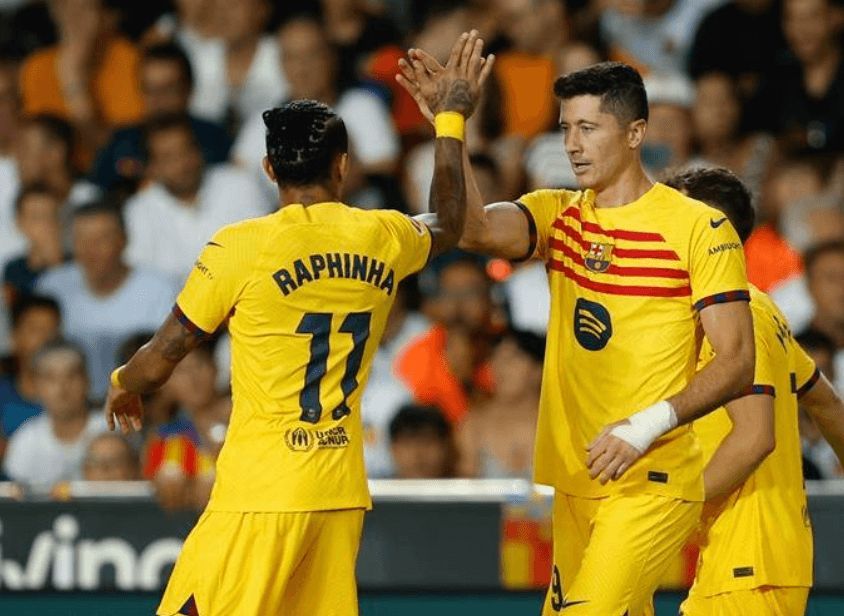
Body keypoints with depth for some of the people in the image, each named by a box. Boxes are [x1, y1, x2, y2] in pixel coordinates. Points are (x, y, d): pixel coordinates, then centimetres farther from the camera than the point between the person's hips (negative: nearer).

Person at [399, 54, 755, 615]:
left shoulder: (699, 228, -7)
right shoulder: (557, 215, 9)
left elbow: (737, 363, -9)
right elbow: (475, 229, -11)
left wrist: (648, 426, -21)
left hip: (653, 480, -6)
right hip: (576, 480, 6)